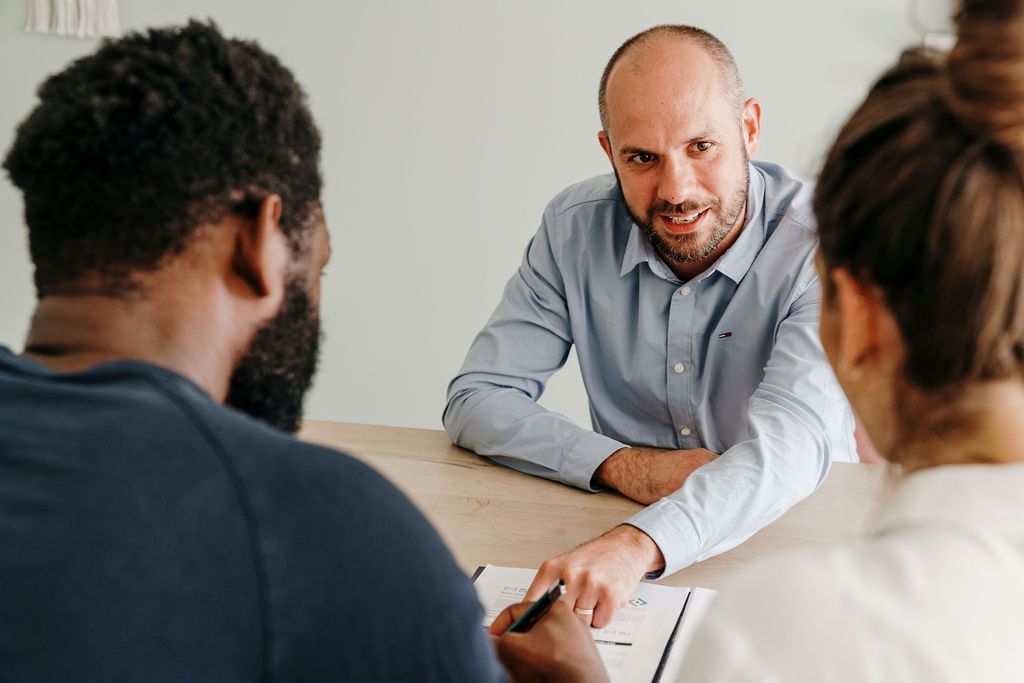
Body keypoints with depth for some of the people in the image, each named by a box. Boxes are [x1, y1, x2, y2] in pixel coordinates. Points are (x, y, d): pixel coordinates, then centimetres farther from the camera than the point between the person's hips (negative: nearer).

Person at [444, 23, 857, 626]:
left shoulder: (820, 242, -18)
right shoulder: (576, 227, -6)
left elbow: (790, 445, -31)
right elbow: (476, 401, -5)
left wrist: (638, 545, -48)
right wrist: (620, 464, -20)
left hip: (789, 532, -1)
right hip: (616, 533, 2)